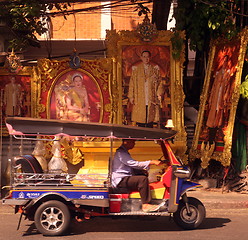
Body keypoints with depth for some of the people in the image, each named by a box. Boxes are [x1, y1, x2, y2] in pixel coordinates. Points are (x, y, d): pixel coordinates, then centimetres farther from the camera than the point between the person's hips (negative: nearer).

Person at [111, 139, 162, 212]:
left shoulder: (124, 152, 22)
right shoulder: (120, 153, -13)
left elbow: (132, 166, 22)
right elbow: (135, 164, -20)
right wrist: (151, 162, -22)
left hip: (124, 179, 10)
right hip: (120, 181, -10)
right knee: (143, 179, -24)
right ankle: (145, 205, -24)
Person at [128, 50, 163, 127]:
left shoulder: (155, 69, 10)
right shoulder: (135, 69, 8)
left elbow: (159, 82, 9)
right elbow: (132, 83, 6)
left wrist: (159, 94, -3)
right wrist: (131, 96, -2)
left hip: (151, 100, 1)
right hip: (139, 100, -1)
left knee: (150, 119, -2)